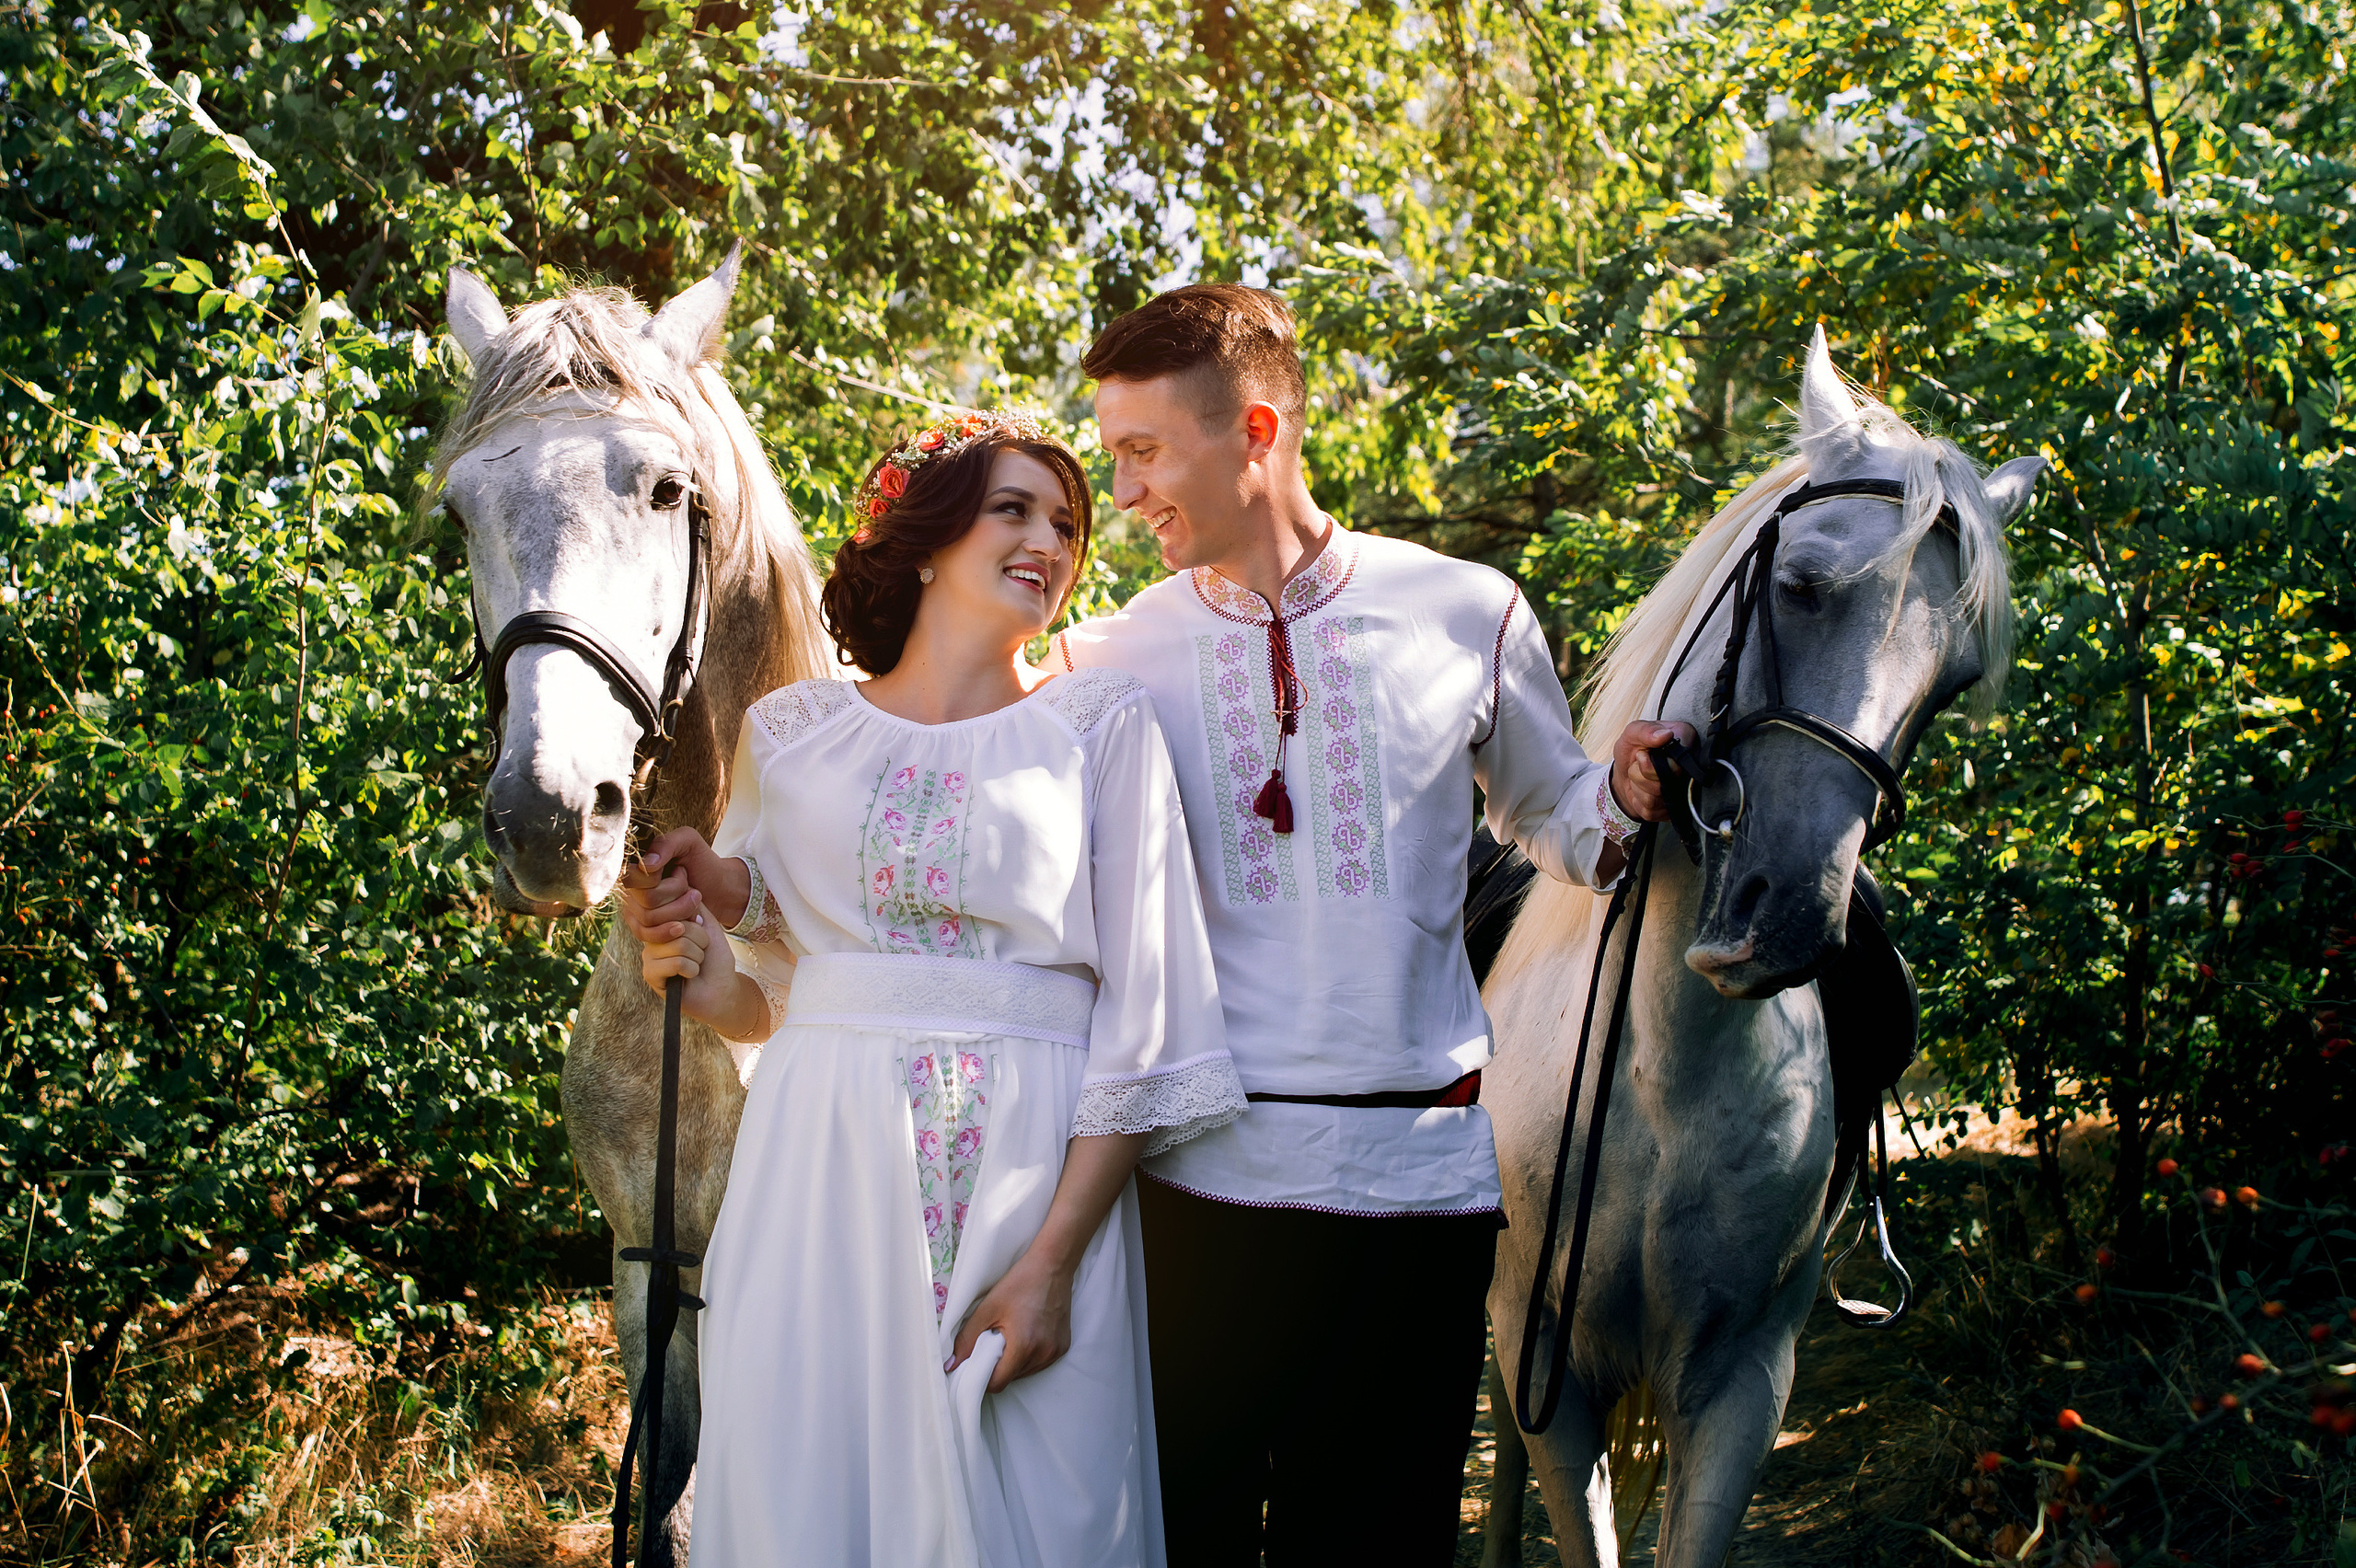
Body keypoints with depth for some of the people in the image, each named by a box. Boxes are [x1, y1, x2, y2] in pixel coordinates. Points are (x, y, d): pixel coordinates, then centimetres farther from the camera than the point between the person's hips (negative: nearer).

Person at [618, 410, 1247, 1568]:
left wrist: (1055, 1259, -11)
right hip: (821, 1169, 1)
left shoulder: (1102, 724, 5)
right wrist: (696, 963, -8)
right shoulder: (795, 732, 11)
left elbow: (1144, 1018, -2)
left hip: (1040, 1175, -1)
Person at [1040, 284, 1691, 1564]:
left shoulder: (1467, 616, 4)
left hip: (1416, 1170, 0)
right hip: (1195, 1170, 0)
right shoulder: (1107, 663, 4)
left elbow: (1548, 813, 19)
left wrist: (1626, 797, -4)